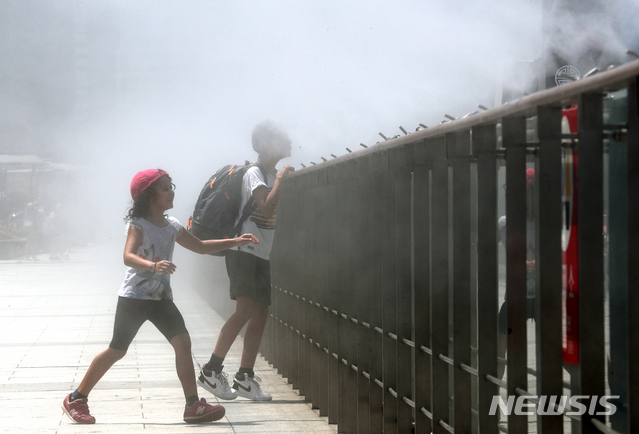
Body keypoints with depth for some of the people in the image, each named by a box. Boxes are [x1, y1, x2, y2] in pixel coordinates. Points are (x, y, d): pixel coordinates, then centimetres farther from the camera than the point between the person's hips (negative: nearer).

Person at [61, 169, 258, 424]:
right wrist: (154, 266, -51)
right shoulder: (138, 225, -15)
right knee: (117, 350, 1)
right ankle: (76, 399, 15)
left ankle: (193, 405, -7)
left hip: (161, 298, 6)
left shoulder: (172, 226, 7)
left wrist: (235, 242, 14)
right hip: (134, 298, -6)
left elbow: (201, 247, 20)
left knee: (182, 343, -9)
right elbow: (128, 256, -33)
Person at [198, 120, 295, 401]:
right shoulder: (255, 174, -9)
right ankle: (211, 371, -17)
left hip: (261, 254, 9)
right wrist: (280, 179, -17)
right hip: (243, 250, -9)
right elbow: (268, 208, -25)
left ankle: (245, 378, 6)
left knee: (260, 315, 4)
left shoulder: (273, 174, 18)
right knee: (246, 310, -19)